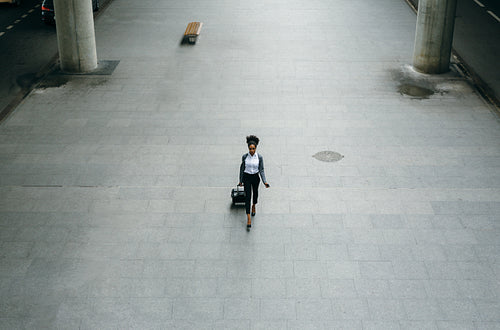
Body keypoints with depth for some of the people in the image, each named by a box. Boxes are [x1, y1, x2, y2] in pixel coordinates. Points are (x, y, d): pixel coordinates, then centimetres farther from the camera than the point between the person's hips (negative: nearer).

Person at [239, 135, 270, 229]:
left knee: (255, 192, 23)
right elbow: (242, 168, 0)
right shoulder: (244, 157, -12)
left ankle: (254, 206, 55)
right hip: (247, 177, -1)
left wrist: (265, 181, -17)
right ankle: (248, 218, -5)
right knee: (247, 196, -6)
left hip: (255, 177, 1)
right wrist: (241, 180, 6)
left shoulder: (259, 157, -13)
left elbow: (261, 170, -8)